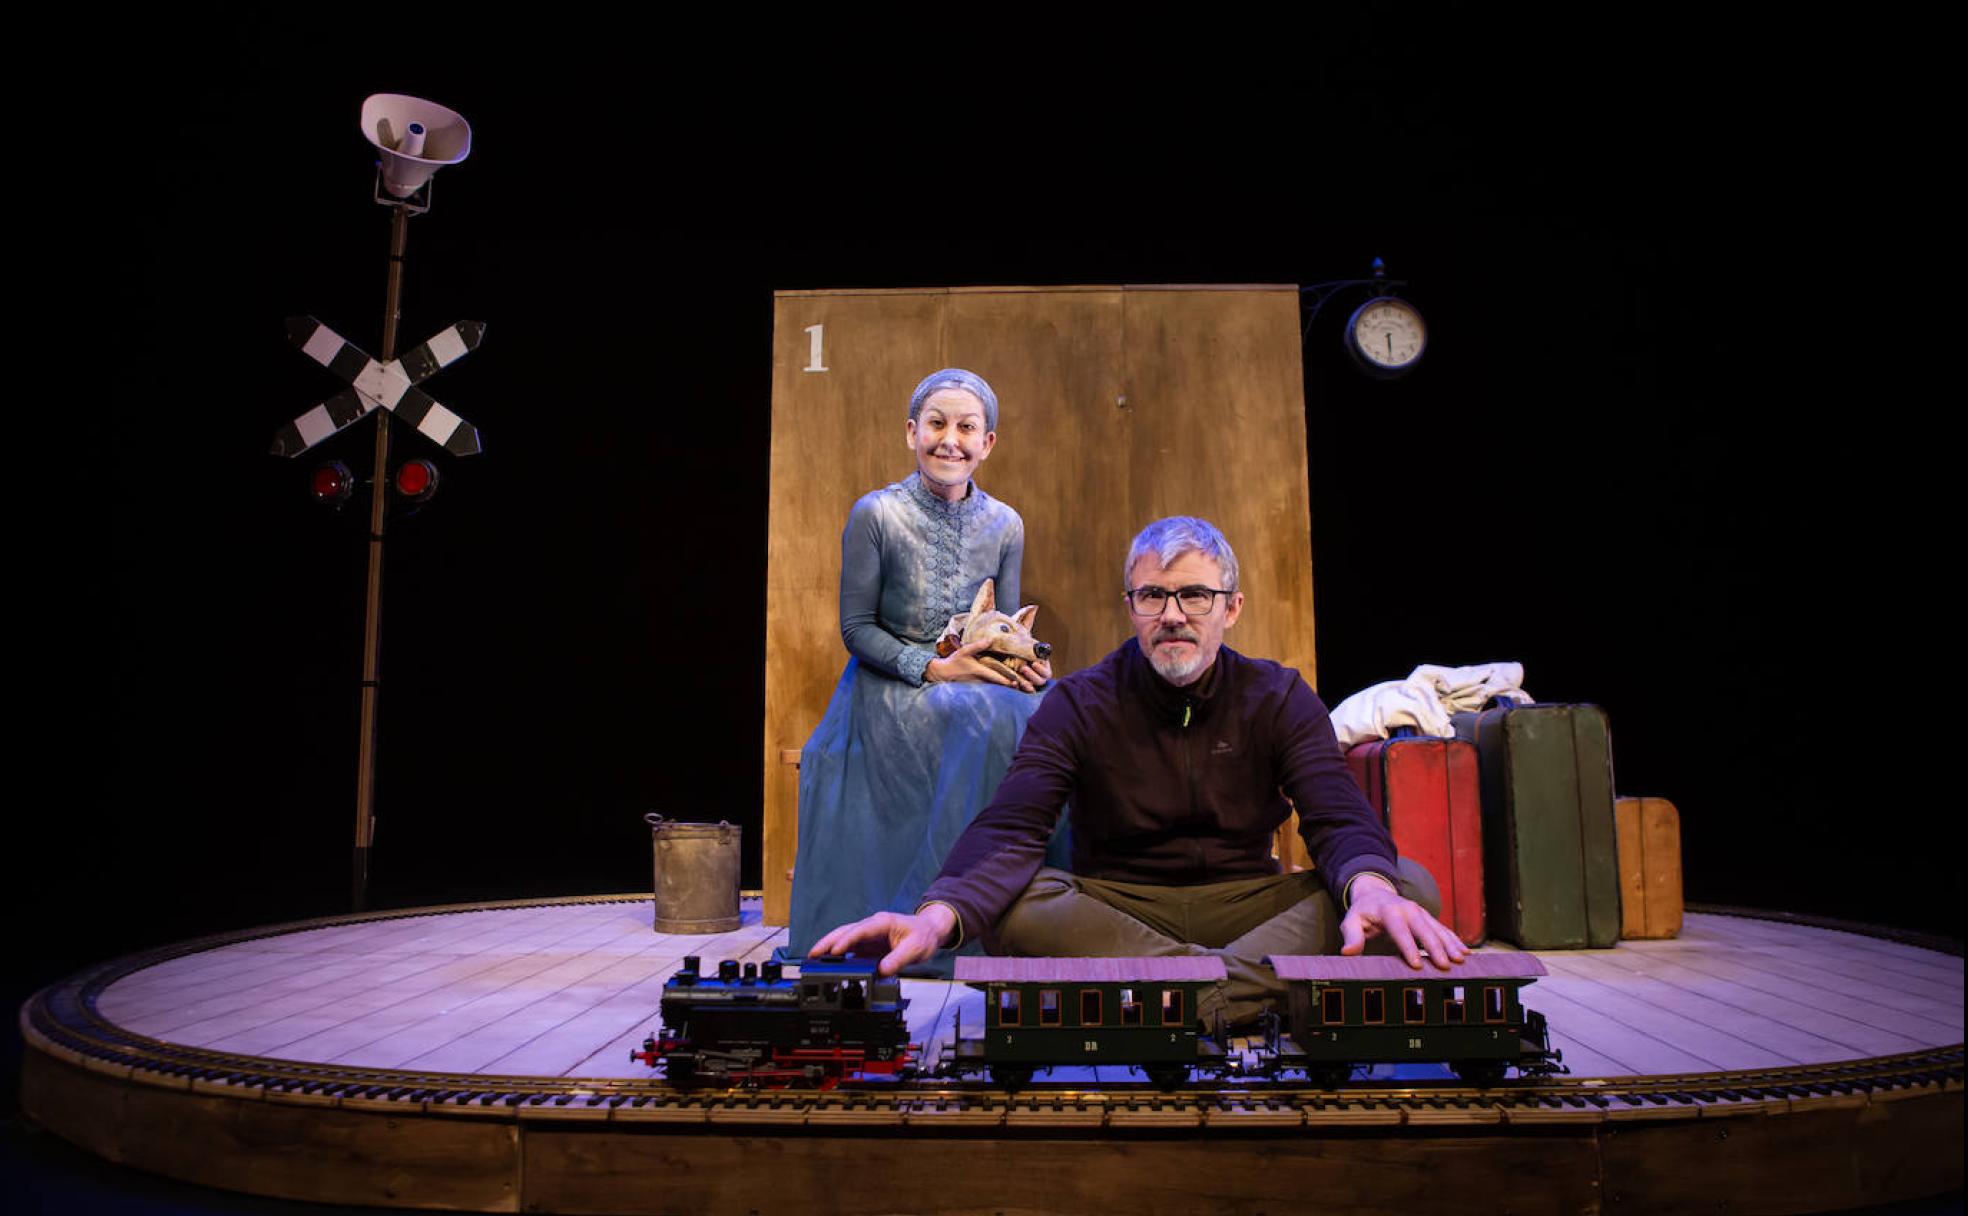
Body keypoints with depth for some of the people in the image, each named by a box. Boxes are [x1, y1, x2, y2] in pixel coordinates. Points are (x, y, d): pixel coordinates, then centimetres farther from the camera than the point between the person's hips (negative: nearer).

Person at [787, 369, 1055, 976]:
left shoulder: (1005, 525, 4)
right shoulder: (876, 514, -8)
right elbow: (857, 629, -6)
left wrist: (1027, 662, -12)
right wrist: (934, 669, -17)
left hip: (975, 681, 4)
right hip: (889, 689, -4)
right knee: (984, 722, -34)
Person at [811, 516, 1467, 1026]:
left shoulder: (1279, 697, 1)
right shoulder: (1079, 705, -4)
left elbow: (1339, 816, -14)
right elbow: (1009, 828, -19)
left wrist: (1370, 888, -41)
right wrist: (938, 914, -41)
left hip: (1248, 903, 2)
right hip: (1115, 909, -1)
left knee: (1411, 884, -24)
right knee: (1011, 902, -33)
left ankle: (1196, 1001, -35)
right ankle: (1258, 994, -31)